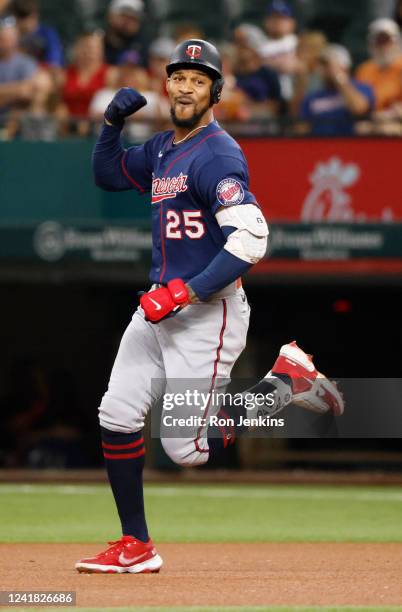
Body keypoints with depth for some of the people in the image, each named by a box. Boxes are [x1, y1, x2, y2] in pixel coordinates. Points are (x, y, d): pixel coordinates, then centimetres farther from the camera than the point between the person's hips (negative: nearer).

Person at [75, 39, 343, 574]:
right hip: (159, 308, 9)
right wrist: (112, 123, 8)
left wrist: (185, 293, -28)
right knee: (116, 416, 4)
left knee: (188, 449, -10)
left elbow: (251, 239, -26)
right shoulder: (162, 149, 12)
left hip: (207, 312, -9)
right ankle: (136, 548, 12)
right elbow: (108, 174, 28)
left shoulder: (217, 154, -16)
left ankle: (287, 381, 7)